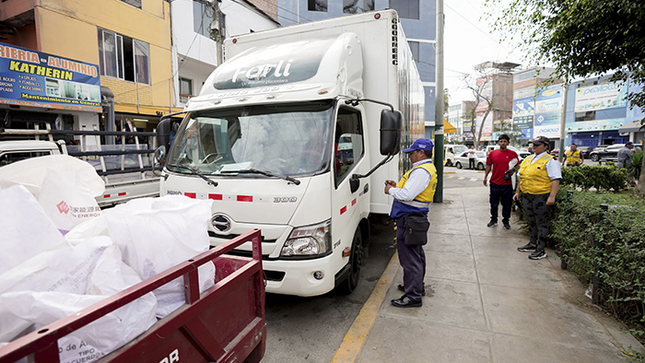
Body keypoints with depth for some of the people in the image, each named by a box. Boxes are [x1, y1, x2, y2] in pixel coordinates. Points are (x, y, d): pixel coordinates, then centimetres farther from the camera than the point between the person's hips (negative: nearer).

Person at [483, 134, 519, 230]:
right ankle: (493, 220, 24)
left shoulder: (513, 154, 0)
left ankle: (506, 221, 22)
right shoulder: (493, 153, 2)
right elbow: (488, 165, 9)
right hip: (495, 182, 1)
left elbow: (517, 165, 9)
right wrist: (485, 177, 7)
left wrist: (513, 171, -11)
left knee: (507, 204, 8)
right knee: (494, 203, 10)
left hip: (507, 183, -1)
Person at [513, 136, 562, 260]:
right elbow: (522, 177, 22)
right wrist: (518, 192, 19)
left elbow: (555, 179, -15)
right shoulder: (527, 160, 15)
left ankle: (541, 250, 7)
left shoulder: (550, 161, -9)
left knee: (541, 223, 0)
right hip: (526, 196, 8)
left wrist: (552, 196, -22)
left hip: (541, 196, -7)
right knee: (531, 221, 17)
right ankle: (532, 244, 30)